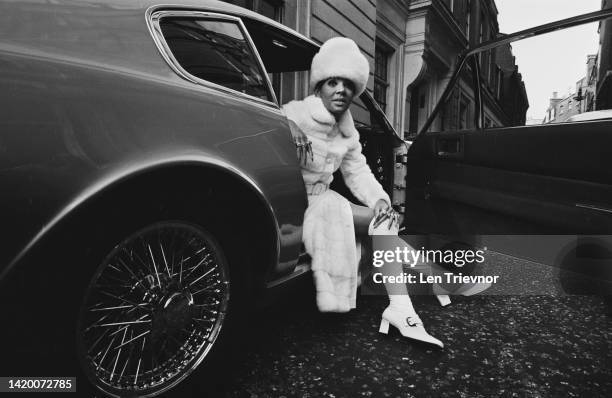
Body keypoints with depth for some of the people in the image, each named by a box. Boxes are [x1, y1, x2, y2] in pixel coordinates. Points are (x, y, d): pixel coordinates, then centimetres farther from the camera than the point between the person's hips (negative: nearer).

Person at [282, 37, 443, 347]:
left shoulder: (347, 130, 10)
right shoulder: (293, 117, -12)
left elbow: (357, 171, 7)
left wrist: (379, 198, -9)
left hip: (322, 200, 7)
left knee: (385, 216, -7)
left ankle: (400, 308, -17)